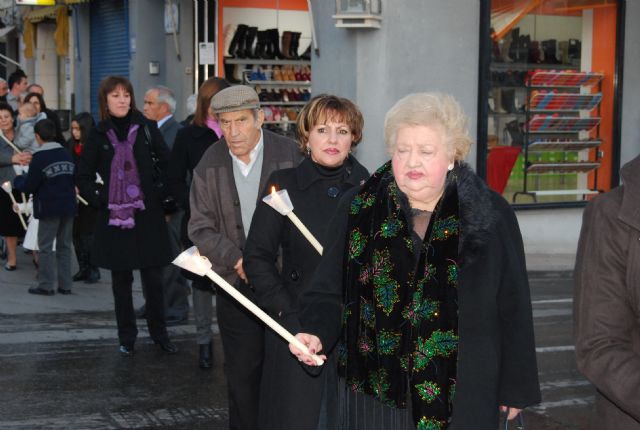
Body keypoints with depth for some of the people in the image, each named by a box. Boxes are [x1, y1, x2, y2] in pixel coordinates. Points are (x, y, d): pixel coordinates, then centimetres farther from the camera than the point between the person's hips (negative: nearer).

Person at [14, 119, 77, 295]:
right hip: (68, 207, 6)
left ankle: (45, 285, 3)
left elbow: (28, 187, -9)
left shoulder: (39, 158, -12)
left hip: (49, 208, -6)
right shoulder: (66, 154, 6)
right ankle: (65, 284, 13)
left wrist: (17, 180, 10)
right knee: (64, 246, 11)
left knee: (45, 247, 2)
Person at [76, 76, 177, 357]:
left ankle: (159, 333, 17)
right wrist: (99, 201, -2)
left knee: (153, 278, 2)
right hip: (114, 217, 1)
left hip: (147, 214, -1)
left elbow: (167, 163, 4)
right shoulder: (99, 135, 2)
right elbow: (83, 178, 9)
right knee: (121, 280, 8)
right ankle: (127, 338, 18)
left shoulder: (146, 128, 0)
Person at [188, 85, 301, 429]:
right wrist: (236, 259, -14)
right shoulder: (210, 164, 0)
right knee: (242, 373, 9)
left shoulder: (289, 155, -8)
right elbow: (201, 228, 1)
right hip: (236, 285, 2)